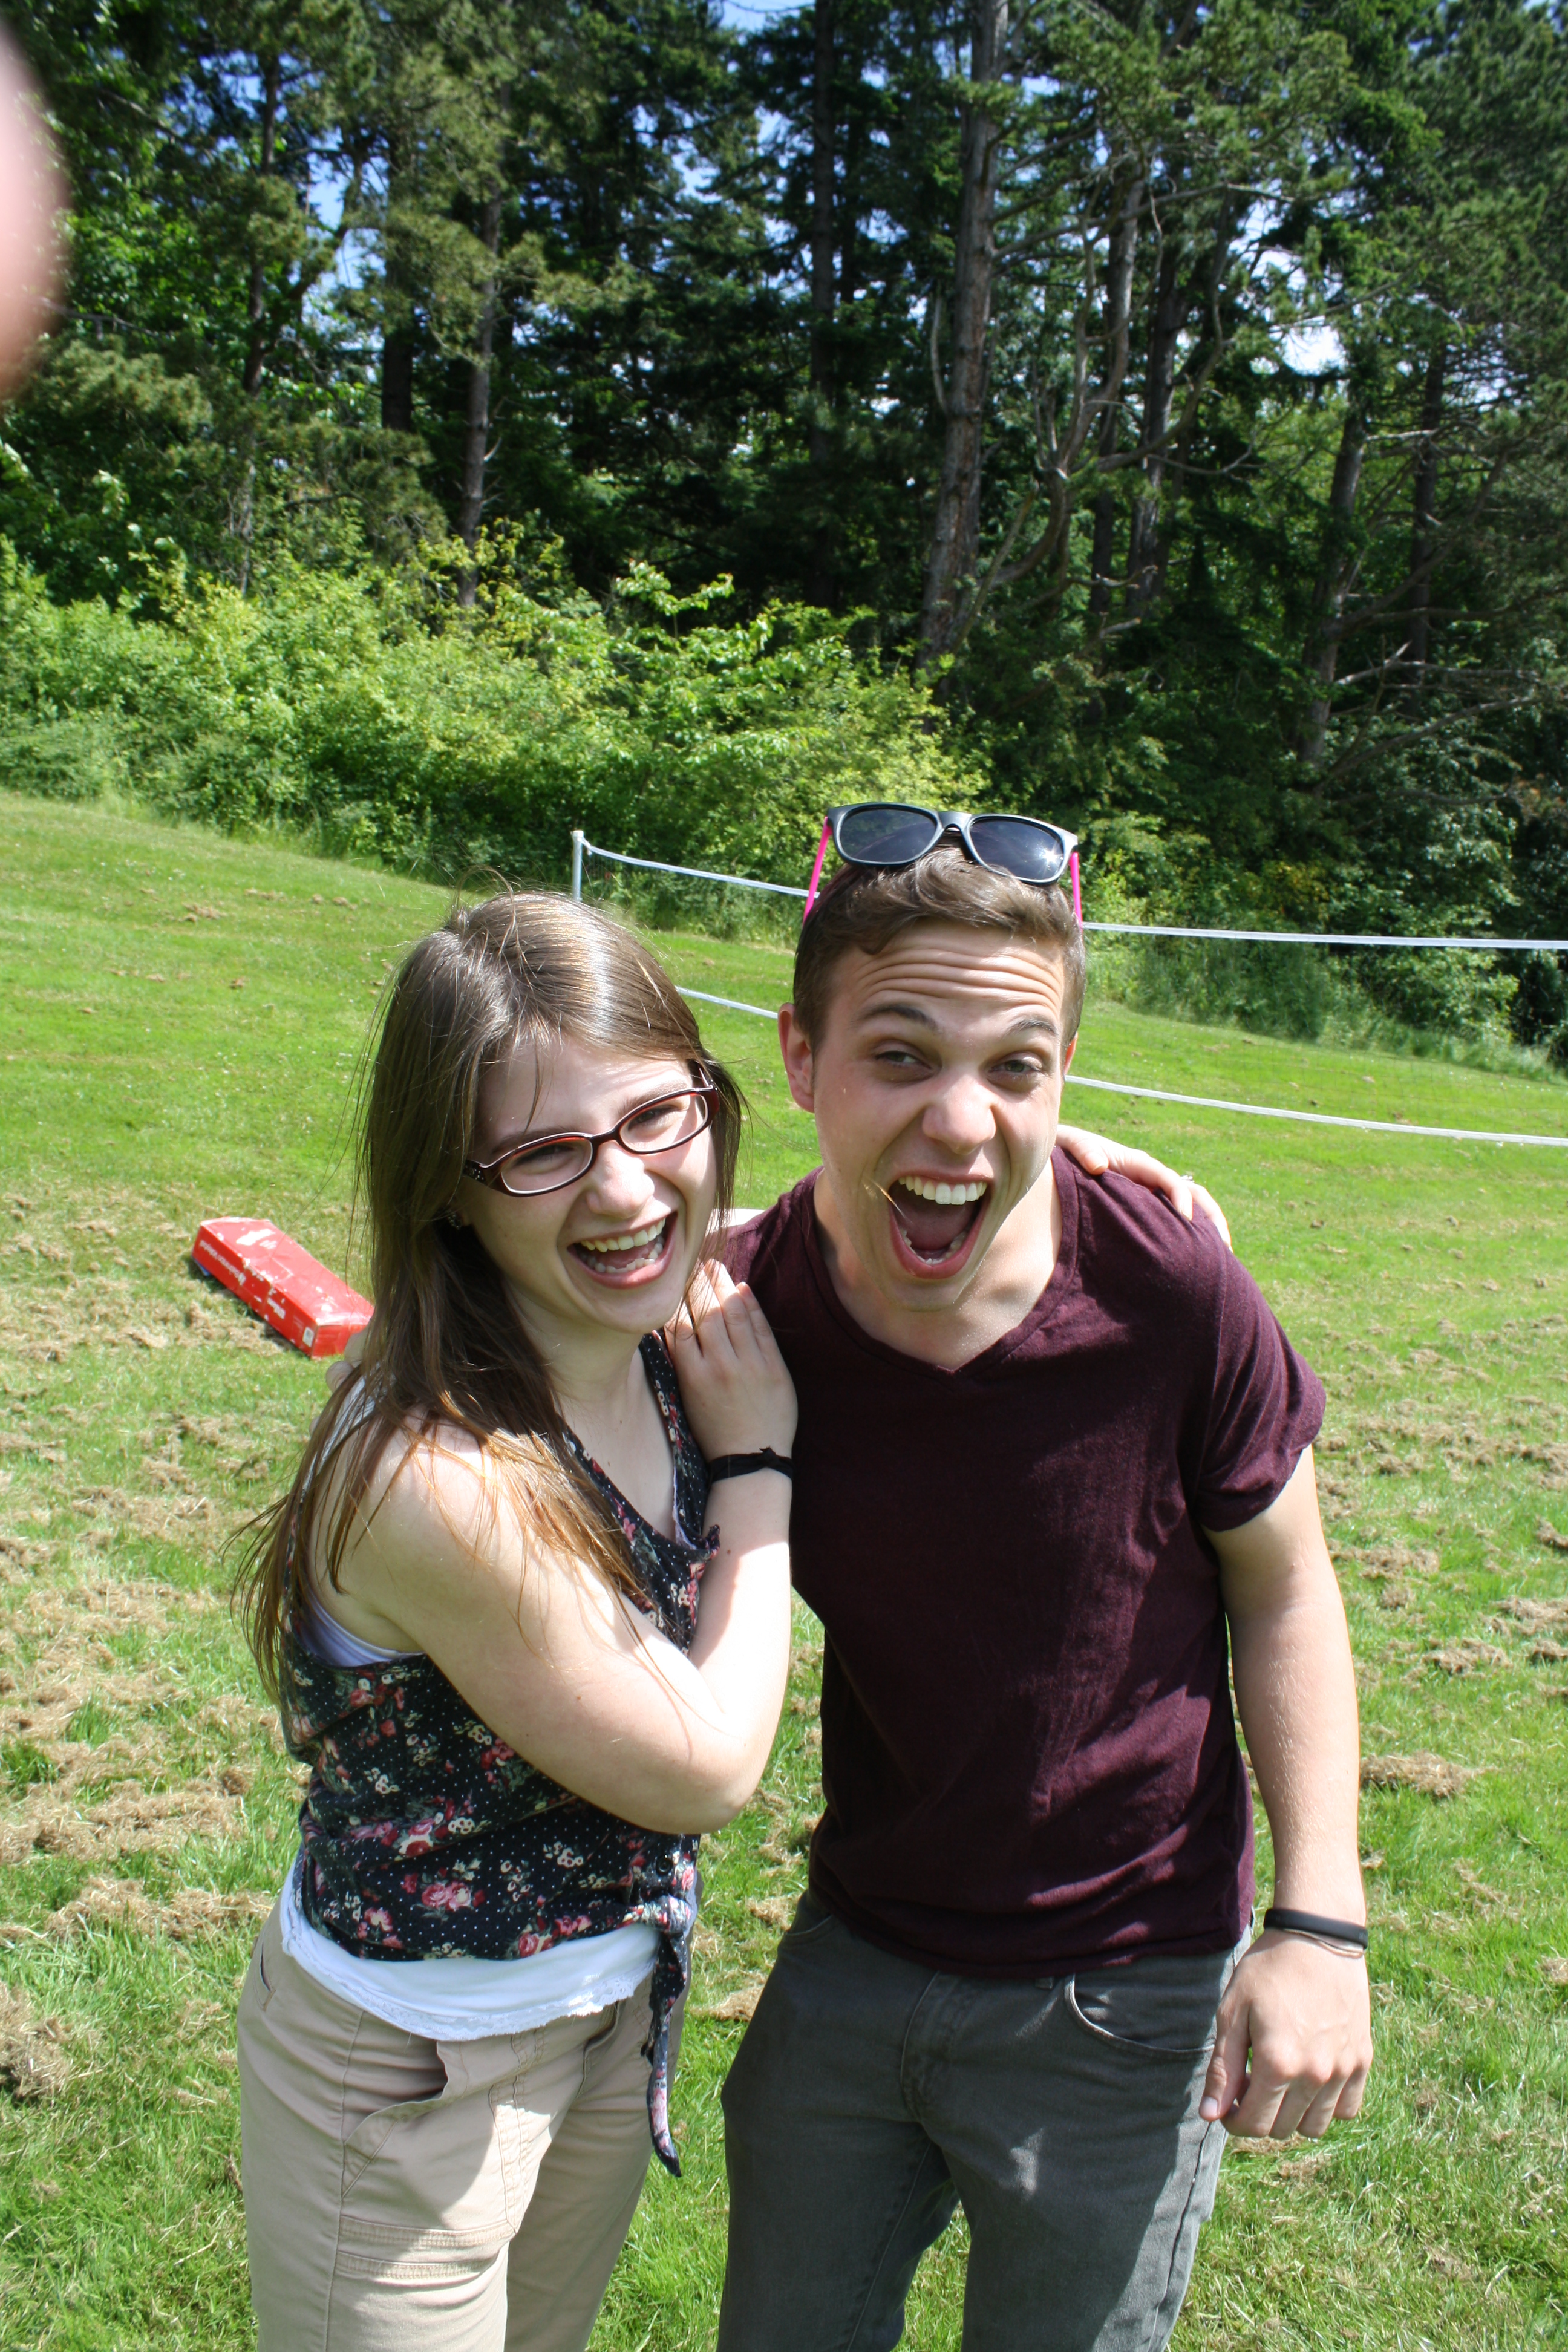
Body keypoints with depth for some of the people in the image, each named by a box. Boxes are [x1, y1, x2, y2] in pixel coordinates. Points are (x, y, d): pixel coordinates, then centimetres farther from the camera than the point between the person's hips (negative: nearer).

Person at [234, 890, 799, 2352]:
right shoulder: (433, 1481, -36)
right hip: (409, 2065, -6)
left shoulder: (670, 1322, -14)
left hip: (617, 1999, 7)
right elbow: (705, 1772, -22)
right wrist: (756, 1453, -16)